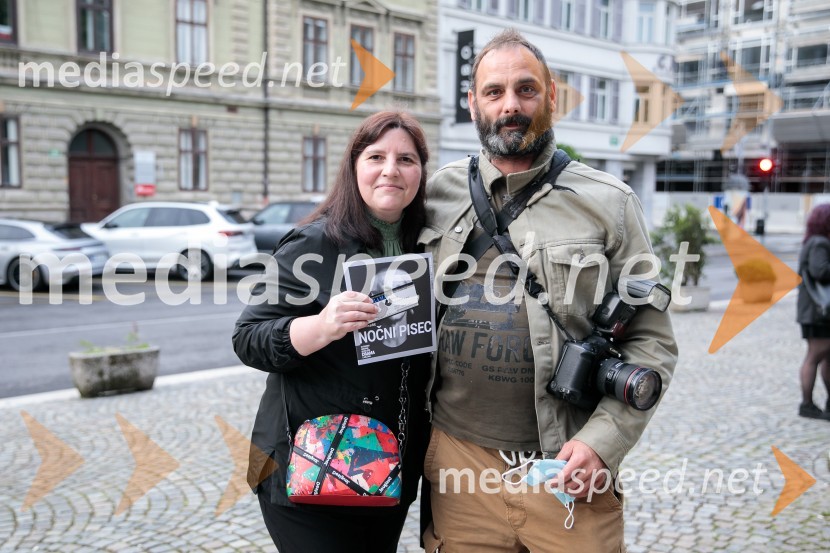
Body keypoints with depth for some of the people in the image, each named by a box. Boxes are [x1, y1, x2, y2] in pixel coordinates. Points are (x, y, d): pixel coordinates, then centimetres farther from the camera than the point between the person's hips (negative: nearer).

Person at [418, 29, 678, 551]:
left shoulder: (608, 203, 0)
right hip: (458, 459, 2)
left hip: (568, 470, -1)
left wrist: (603, 440, -11)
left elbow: (652, 340, -1)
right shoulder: (438, 194, 5)